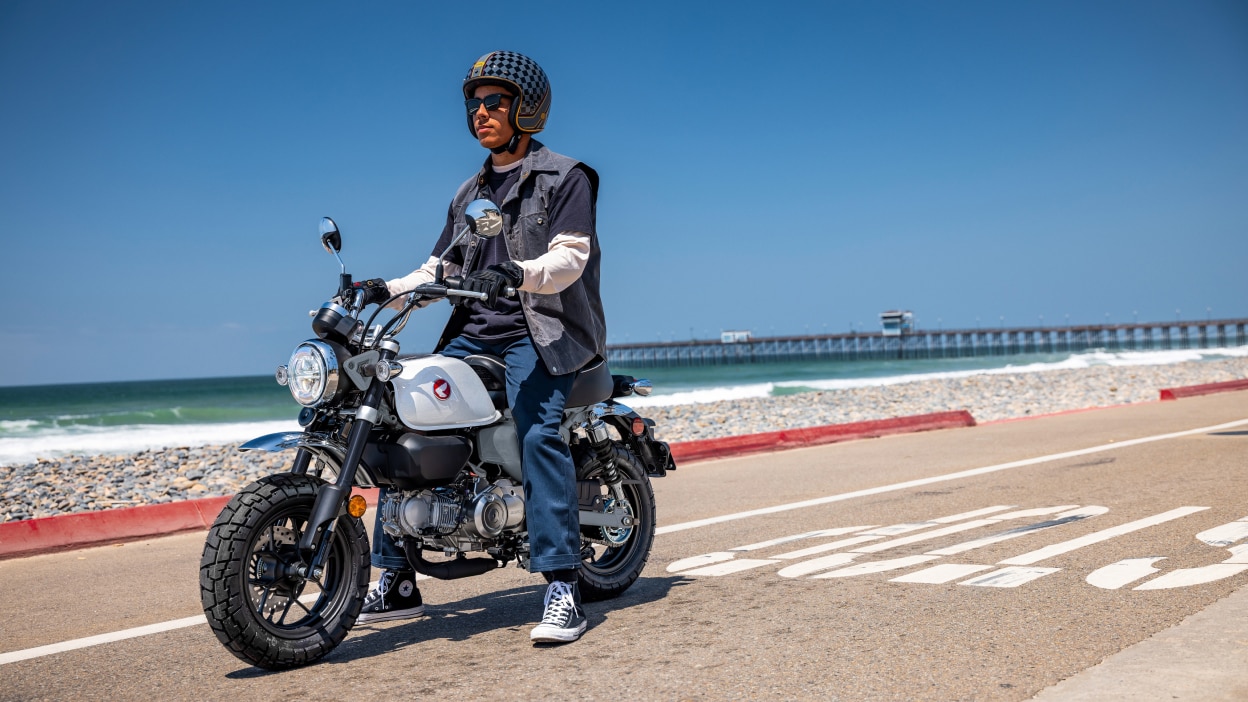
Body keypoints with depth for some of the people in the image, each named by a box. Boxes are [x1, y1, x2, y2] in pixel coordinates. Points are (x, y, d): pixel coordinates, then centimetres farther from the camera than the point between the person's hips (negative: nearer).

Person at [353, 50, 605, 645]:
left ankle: (562, 589, -31)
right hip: (472, 333, 7)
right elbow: (440, 268, 20)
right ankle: (397, 581, 1)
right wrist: (392, 289, 0)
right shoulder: (469, 194, 25)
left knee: (536, 432, -30)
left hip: (541, 330, -6)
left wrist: (516, 274, -33)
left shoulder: (565, 177, 3)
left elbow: (569, 258, -13)